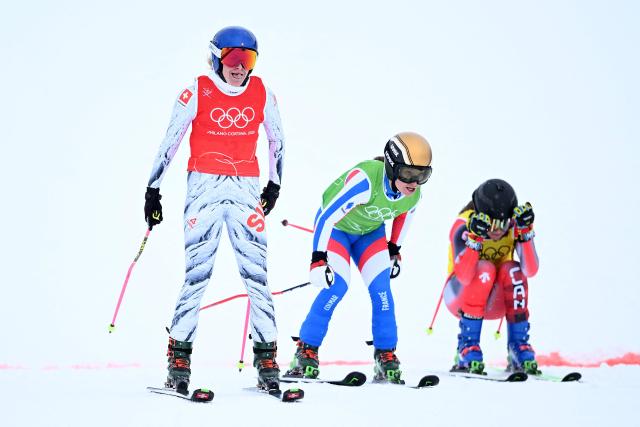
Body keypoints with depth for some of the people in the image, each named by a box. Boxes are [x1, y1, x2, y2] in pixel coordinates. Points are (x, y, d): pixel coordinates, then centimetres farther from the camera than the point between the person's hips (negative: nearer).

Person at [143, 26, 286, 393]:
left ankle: (266, 357, 1)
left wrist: (274, 186, 21)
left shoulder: (262, 94, 5)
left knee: (257, 273, -3)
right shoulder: (197, 93, -3)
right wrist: (153, 190, 4)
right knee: (197, 273, -7)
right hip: (204, 185, -3)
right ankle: (179, 356, 0)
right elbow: (170, 142, 2)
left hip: (247, 188, 3)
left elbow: (277, 140, 19)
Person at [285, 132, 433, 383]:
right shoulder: (365, 180, -40)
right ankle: (306, 352, -7)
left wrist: (394, 249, 12)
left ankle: (386, 356, 1)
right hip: (335, 227, -5)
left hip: (370, 231, 5)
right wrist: (318, 259, -36)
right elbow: (327, 217, -36)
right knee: (337, 285, -20)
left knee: (381, 287, -11)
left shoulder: (413, 194, -20)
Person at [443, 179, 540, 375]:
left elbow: (530, 271, -28)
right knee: (485, 268, -32)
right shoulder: (464, 225, -24)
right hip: (460, 297, -3)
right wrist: (475, 236, -48)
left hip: (495, 301, 3)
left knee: (513, 270, -28)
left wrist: (525, 230, -38)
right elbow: (464, 277, -37)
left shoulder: (514, 225, -16)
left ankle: (518, 345, -18)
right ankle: (467, 346, -24)